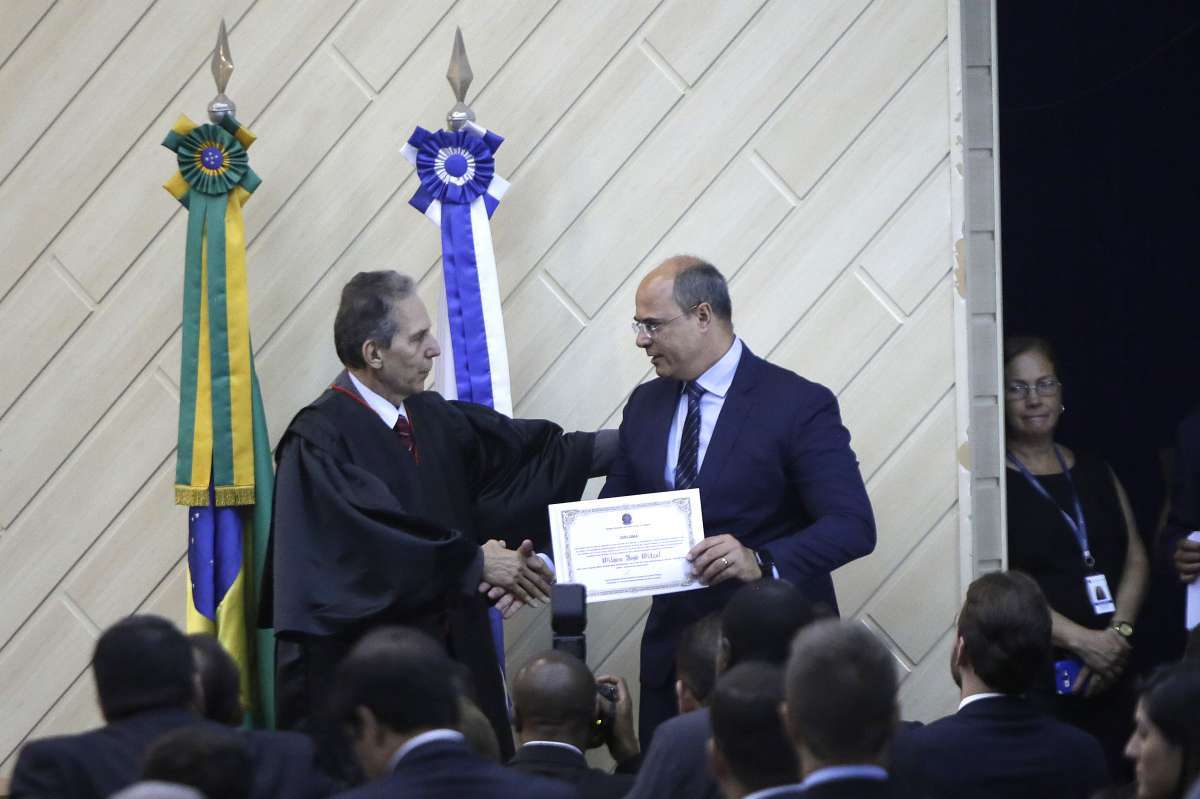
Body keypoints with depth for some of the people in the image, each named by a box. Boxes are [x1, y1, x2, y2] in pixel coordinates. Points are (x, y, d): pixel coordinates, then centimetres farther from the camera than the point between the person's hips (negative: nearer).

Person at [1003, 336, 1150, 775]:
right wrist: (1081, 641, -16)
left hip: (1110, 680, 5)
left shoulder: (1097, 475, 16)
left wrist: (1119, 632, -7)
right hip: (1032, 678, -5)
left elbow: (1135, 561, 11)